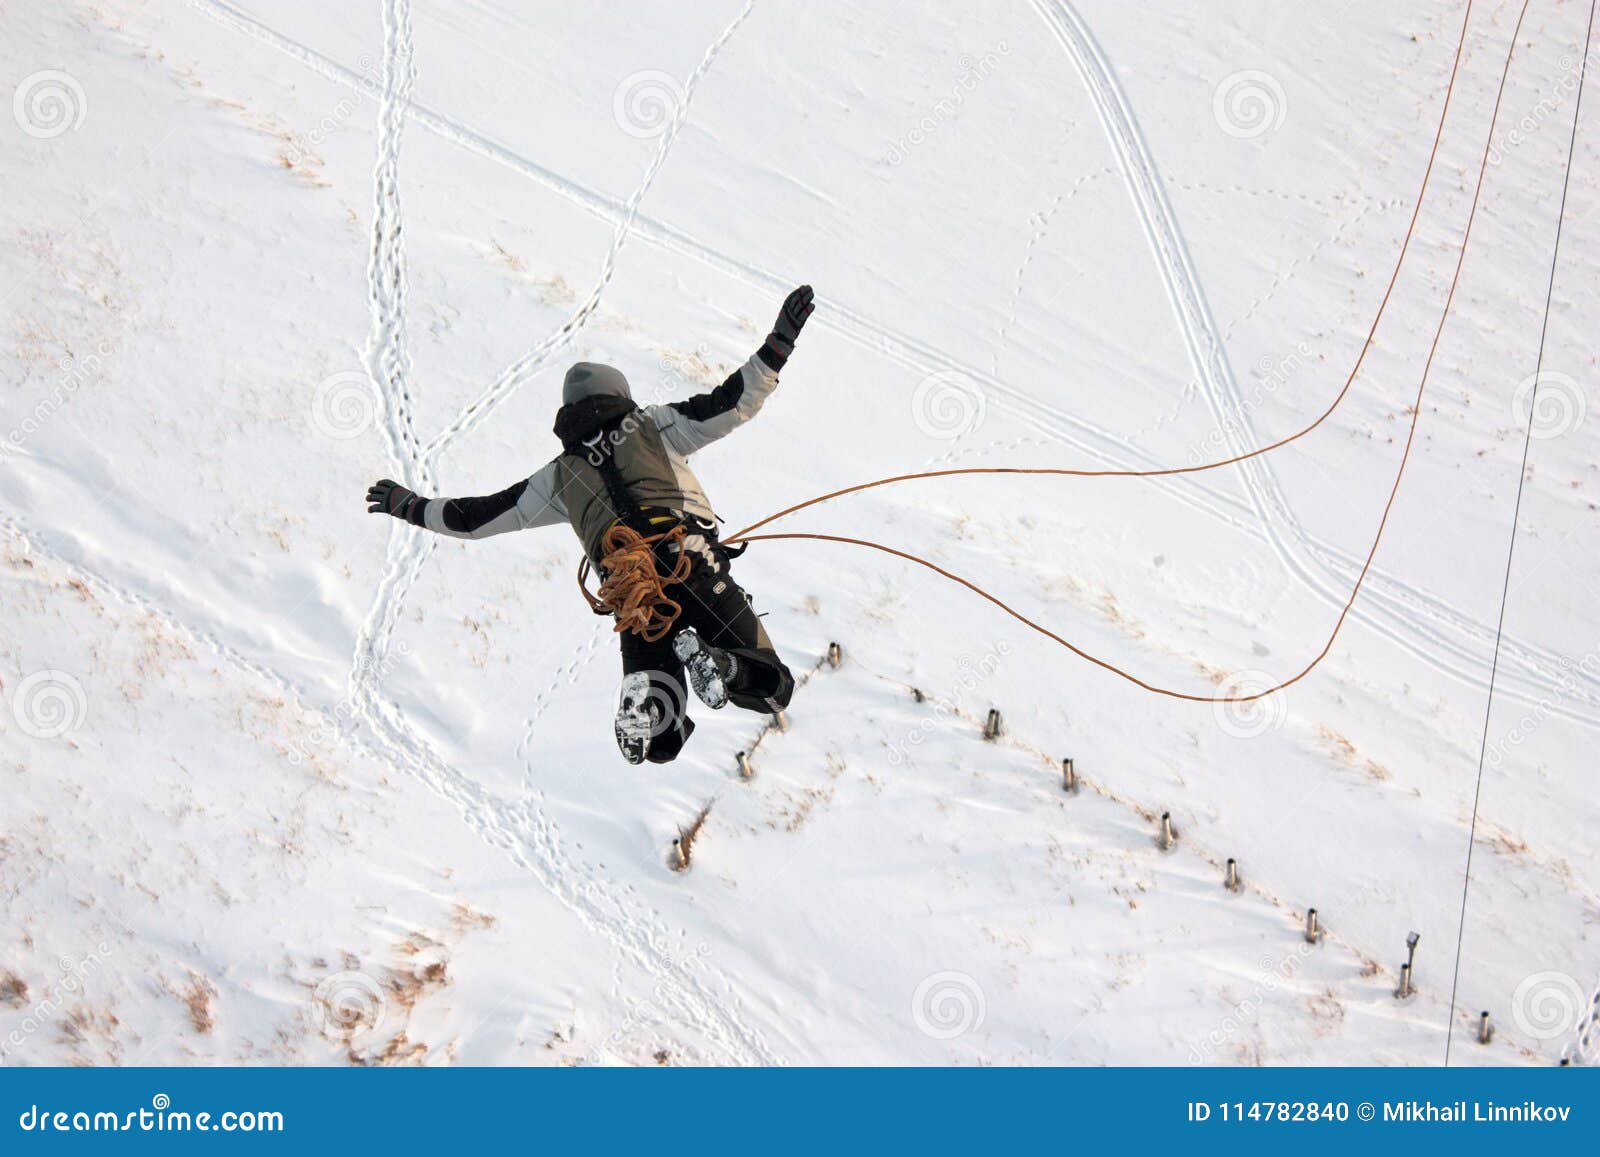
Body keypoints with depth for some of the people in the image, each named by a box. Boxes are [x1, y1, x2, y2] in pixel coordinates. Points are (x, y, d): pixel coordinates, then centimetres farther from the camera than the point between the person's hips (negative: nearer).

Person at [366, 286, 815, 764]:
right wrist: (778, 344, 14)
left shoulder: (559, 476, 24)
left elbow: (473, 518, 29)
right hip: (696, 573, -2)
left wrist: (408, 505, 44)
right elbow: (732, 405, 9)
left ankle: (643, 695, -28)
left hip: (629, 595, 2)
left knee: (658, 746, 8)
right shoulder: (652, 425, 19)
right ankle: (720, 666, -29)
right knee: (773, 690, 4)